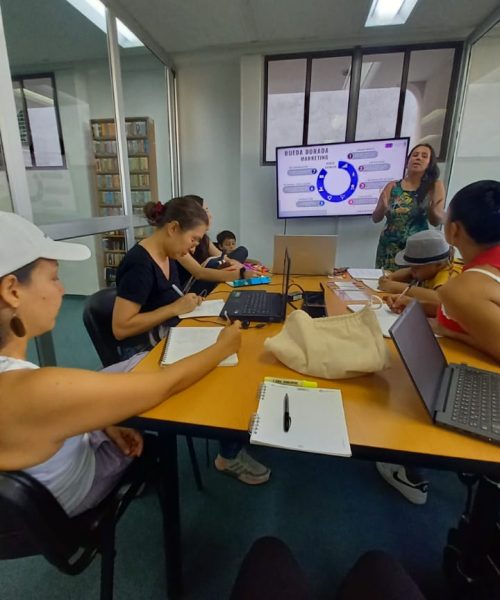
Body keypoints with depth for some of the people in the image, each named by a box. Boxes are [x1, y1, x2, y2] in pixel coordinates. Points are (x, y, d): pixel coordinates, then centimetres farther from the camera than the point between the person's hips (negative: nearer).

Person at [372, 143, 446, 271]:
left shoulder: (435, 186, 2)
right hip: (388, 248, 1)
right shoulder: (392, 186, 4)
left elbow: (437, 221, -1)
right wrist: (383, 208, -17)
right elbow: (375, 218, 3)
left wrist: (432, 208, -21)